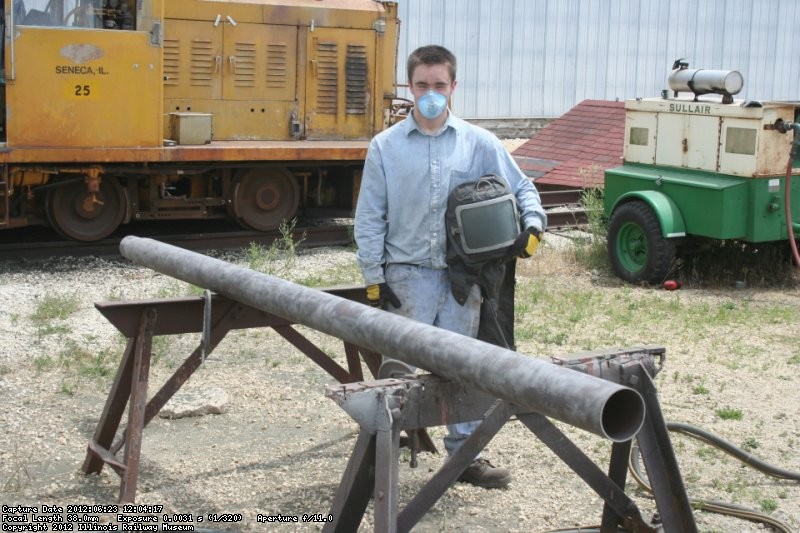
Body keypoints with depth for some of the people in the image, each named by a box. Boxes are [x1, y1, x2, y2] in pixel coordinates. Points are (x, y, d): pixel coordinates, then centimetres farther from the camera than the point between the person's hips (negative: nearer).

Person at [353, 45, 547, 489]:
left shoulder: (479, 143, 5)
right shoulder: (385, 146, 3)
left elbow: (522, 188, 12)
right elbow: (369, 217, 3)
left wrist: (533, 224, -8)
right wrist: (374, 277, -2)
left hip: (464, 273, 2)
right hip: (409, 274, -1)